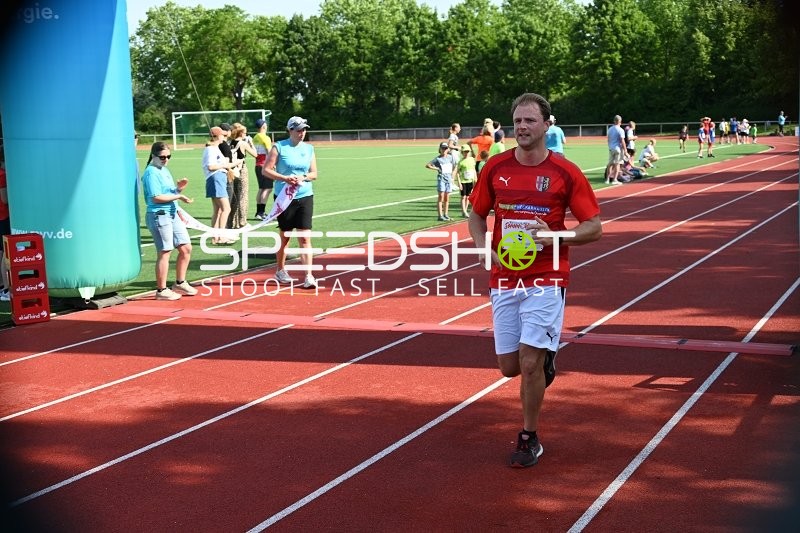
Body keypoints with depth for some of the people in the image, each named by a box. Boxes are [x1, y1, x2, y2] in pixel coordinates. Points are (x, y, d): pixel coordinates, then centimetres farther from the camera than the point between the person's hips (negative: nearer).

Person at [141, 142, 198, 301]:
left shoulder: (164, 170, 17)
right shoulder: (151, 173, -12)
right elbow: (156, 197, -20)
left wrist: (178, 187, 3)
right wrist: (178, 196, -17)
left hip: (173, 214, 9)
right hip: (159, 216, -9)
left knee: (186, 248, 11)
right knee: (164, 253, -4)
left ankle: (180, 283, 24)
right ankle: (161, 290, 5)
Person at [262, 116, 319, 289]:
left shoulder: (309, 149, 7)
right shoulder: (279, 147, -4)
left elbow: (314, 173, 9)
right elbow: (266, 170, -7)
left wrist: (302, 177, -12)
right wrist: (285, 179, -19)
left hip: (305, 197, 2)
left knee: (305, 237, -5)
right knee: (285, 236, 9)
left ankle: (309, 276, -7)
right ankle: (280, 271, 27)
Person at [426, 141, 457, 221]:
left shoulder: (451, 157, 8)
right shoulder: (437, 159, -2)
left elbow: (455, 166, 18)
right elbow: (427, 165, -4)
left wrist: (452, 177, 9)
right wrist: (436, 168, -8)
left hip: (449, 178, 4)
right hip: (441, 178, -4)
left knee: (447, 198, 7)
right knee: (441, 196, -8)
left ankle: (445, 214, 15)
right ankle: (440, 215, -9)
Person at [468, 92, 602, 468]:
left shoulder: (566, 173, -6)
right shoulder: (495, 168, 2)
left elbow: (594, 227, -3)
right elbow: (476, 215, 13)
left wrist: (555, 236, -20)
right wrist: (487, 250, -6)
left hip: (546, 280, -3)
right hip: (504, 279, 3)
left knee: (530, 363, -8)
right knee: (509, 366, 6)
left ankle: (529, 439, 13)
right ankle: (545, 357, 42)